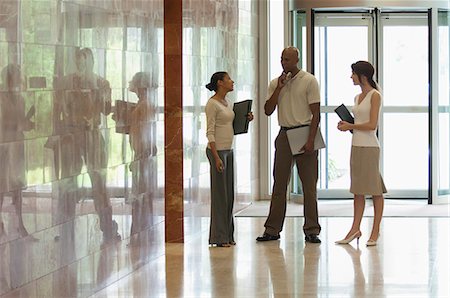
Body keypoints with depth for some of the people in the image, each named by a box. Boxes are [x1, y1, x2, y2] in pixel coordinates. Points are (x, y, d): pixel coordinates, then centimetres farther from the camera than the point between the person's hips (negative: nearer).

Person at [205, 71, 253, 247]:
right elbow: (210, 132, -15)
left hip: (228, 150, 9)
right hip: (217, 150, -9)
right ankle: (218, 237, 1)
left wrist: (246, 120, 6)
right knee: (219, 193, -4)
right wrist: (216, 157, -21)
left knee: (229, 193, 9)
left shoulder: (227, 103, 14)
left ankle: (228, 235, 15)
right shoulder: (212, 104, -11)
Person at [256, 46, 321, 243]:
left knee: (309, 185, -1)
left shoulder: (309, 81, -4)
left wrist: (310, 140, -16)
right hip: (284, 135, 4)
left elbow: (316, 114, -7)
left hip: (304, 133, -4)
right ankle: (272, 229, 8)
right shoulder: (275, 83, 10)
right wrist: (279, 88, -7)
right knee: (279, 184, 5)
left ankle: (311, 230, 3)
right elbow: (268, 111, 2)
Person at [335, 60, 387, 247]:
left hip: (369, 147, -8)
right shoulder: (357, 98, 16)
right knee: (358, 190, 8)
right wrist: (346, 126, 3)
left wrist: (350, 126, -7)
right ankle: (355, 229, 9)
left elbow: (372, 125, -14)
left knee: (375, 190, -1)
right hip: (356, 146, 8)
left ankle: (375, 231, 3)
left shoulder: (375, 95, -7)